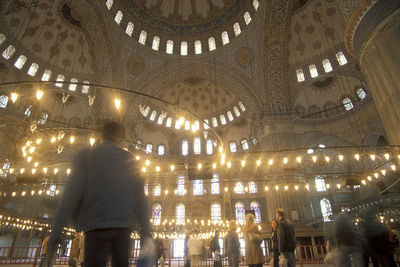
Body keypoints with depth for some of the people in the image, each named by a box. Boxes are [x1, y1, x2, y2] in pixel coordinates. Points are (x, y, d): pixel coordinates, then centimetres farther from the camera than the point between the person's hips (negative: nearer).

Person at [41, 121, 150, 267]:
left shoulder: (86, 155, 6)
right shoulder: (129, 159, 11)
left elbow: (71, 195, -3)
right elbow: (141, 198, 6)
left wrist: (55, 233, -1)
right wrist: (145, 232, 8)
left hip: (97, 226, -2)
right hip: (124, 226, 2)